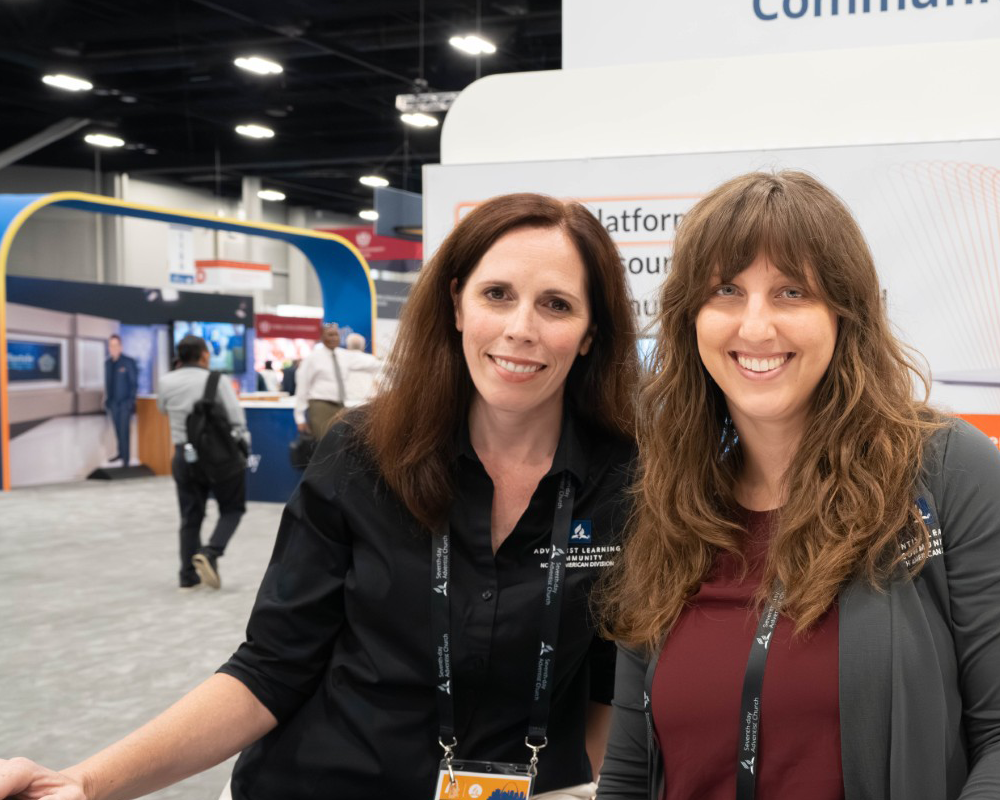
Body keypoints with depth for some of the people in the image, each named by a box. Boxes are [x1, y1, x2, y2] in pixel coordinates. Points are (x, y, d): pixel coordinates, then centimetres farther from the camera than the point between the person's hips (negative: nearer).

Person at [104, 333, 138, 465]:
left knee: (125, 430, -5)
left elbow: (134, 383, -8)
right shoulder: (107, 362, 6)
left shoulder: (129, 362, -10)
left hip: (125, 402, -5)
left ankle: (126, 459, 1)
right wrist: (106, 399, 10)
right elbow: (107, 381, 13)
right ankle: (121, 452, 26)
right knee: (118, 430, 11)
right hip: (113, 402, 5)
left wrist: (132, 401, -11)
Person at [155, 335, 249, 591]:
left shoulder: (167, 382, 0)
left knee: (190, 517, 12)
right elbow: (236, 416, -14)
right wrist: (243, 443, 2)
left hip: (184, 457, 4)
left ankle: (189, 576, 11)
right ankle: (210, 553, -12)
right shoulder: (216, 380, -11)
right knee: (232, 508, 11)